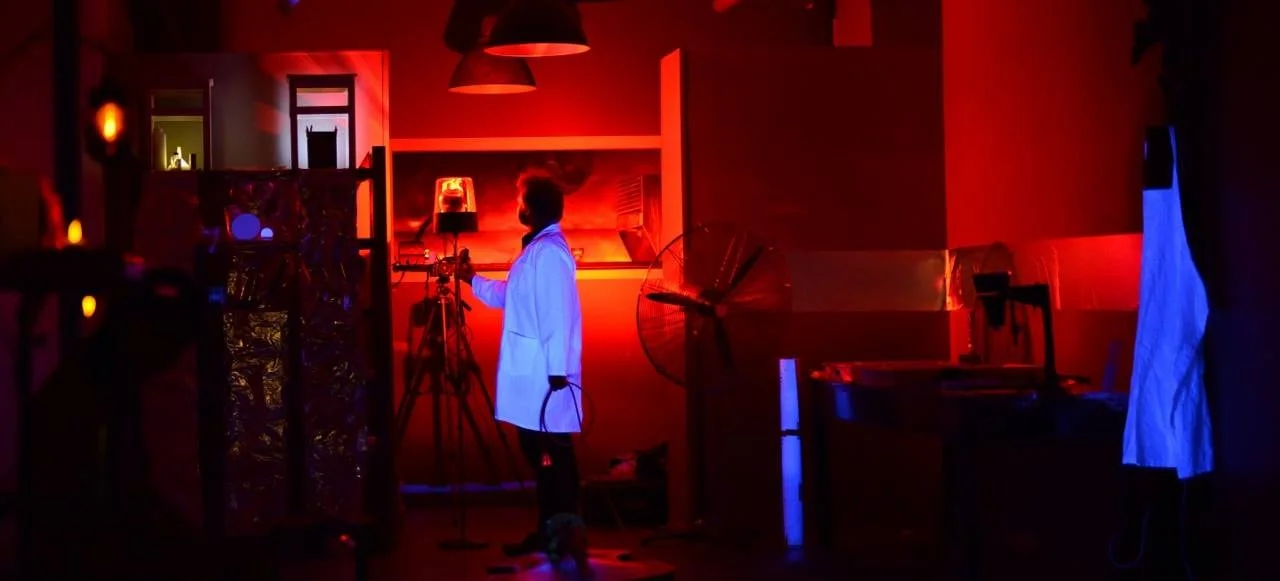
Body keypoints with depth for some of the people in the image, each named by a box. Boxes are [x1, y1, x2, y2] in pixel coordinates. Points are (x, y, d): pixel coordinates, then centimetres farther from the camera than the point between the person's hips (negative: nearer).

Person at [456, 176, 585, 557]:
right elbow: (509, 296, 28)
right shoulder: (537, 249, 16)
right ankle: (548, 532, 21)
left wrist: (557, 372, -24)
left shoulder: (549, 252, -18)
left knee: (554, 458, -4)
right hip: (532, 377, 10)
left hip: (545, 378, -10)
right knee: (541, 456, 14)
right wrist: (472, 279, 27)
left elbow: (557, 316, -23)